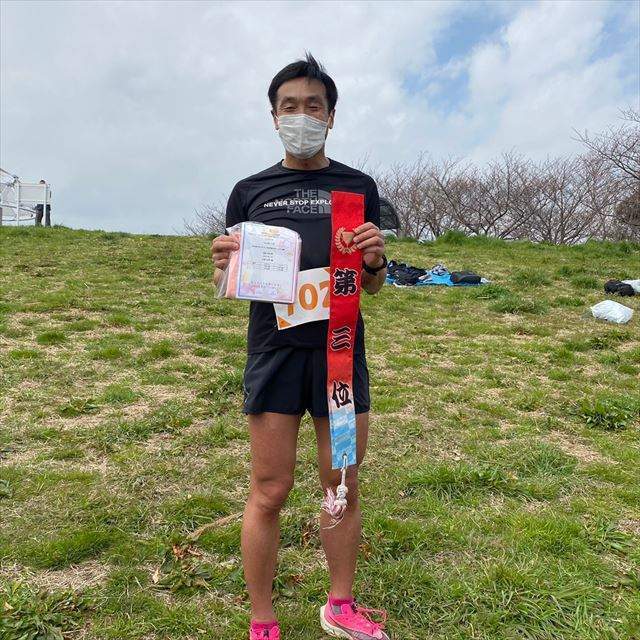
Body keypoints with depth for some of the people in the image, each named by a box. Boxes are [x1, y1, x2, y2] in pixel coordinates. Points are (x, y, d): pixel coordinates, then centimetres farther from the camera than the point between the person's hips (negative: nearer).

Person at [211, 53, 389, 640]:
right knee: (270, 491, 2)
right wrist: (225, 266, -11)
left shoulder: (359, 186, 10)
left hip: (342, 349, 1)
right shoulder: (250, 191, 9)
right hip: (274, 350, -1)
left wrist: (375, 259, -11)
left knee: (343, 487, 10)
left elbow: (373, 286, 12)